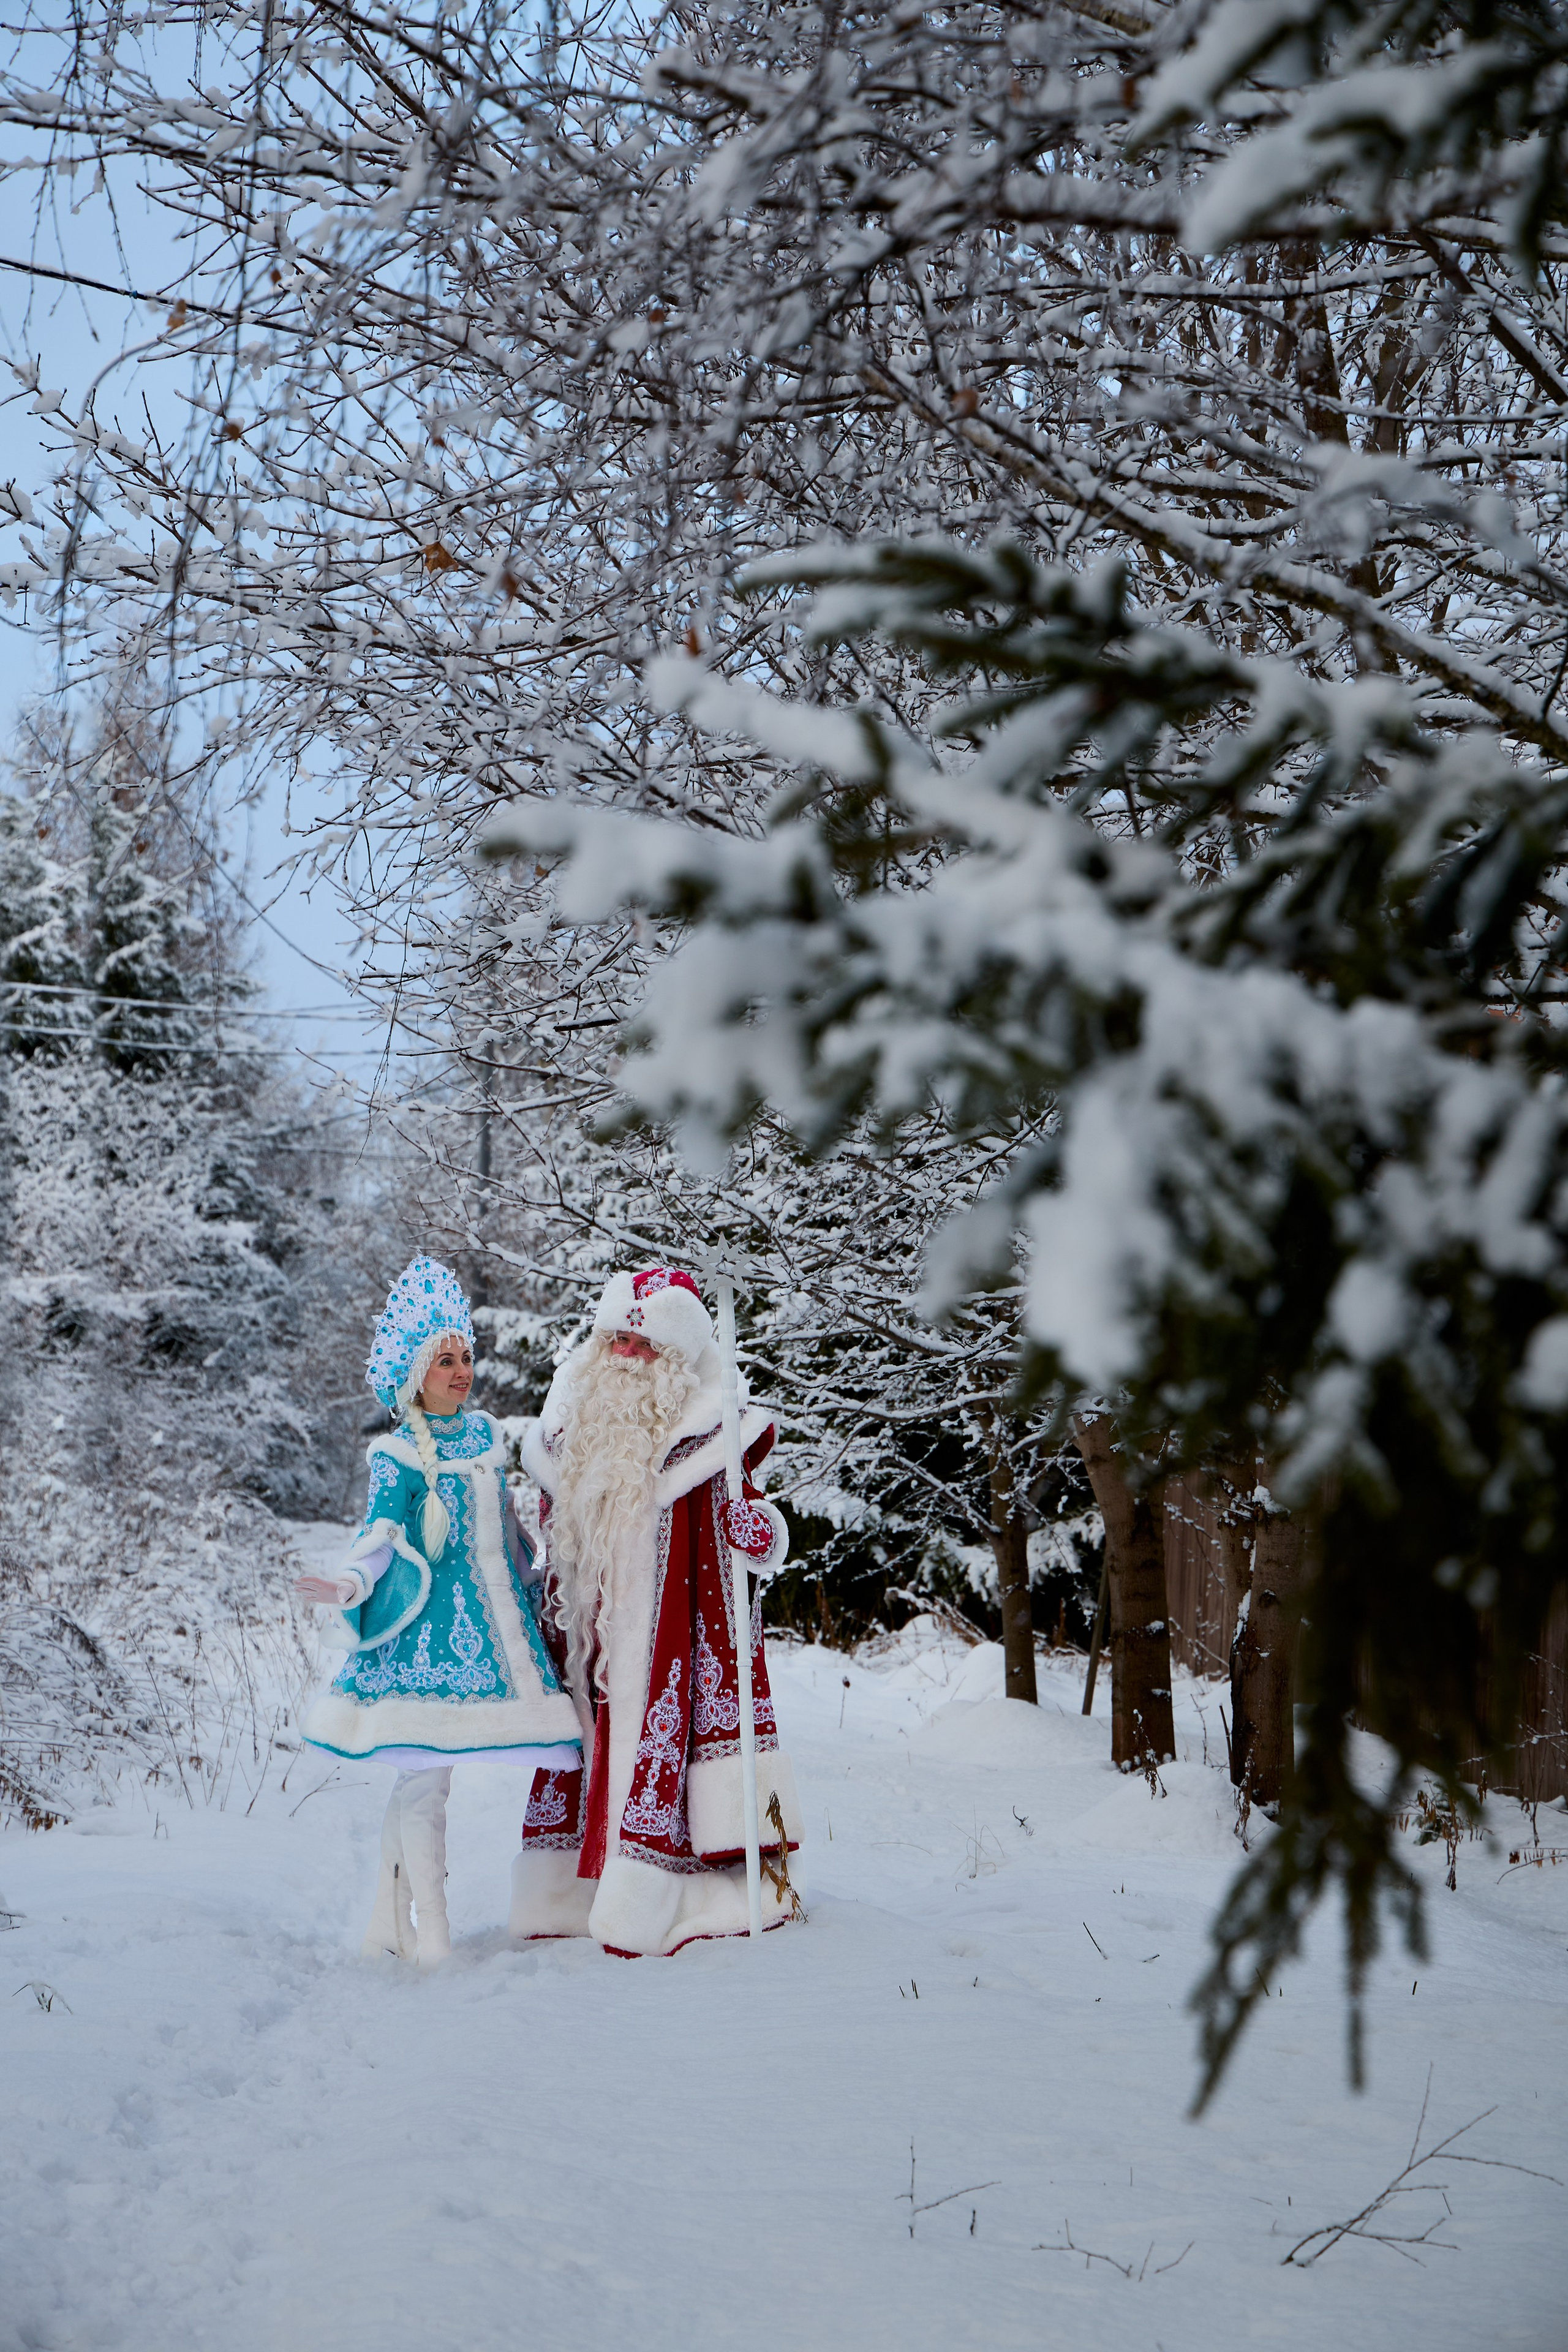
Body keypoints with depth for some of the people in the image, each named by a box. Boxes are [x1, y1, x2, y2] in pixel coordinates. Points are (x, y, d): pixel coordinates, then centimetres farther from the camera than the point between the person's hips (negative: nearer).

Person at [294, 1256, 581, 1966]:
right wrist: (349, 1585, -32)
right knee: (426, 1775, -8)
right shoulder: (397, 1455, -5)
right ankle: (431, 1940, -2)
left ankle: (389, 1927, 16)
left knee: (416, 1778, 9)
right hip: (428, 1622, -6)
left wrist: (533, 1576, 31)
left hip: (488, 1618, 6)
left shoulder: (483, 1431, 13)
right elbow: (380, 1534, -13)